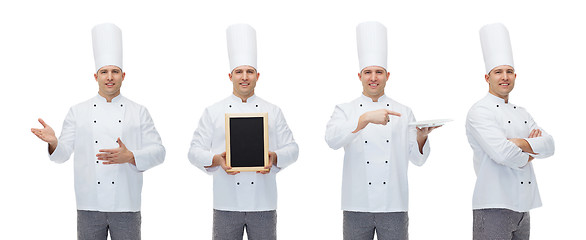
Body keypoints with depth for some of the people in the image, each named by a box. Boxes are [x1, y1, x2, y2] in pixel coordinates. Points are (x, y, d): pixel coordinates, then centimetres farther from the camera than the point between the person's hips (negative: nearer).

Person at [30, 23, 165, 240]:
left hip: (127, 206, 0)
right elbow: (63, 153, 6)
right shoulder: (78, 112, 9)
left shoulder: (139, 112, 7)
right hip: (89, 205, 1)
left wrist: (130, 157, -16)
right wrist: (53, 142, -16)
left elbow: (158, 151, 2)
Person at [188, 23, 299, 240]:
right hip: (226, 205, -1)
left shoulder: (273, 112, 10)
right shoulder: (213, 113, 7)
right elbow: (195, 151, 4)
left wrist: (274, 158, -12)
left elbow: (291, 148, 9)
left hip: (264, 204, 1)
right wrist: (216, 160, -15)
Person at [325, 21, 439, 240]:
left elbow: (417, 159, 9)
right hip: (357, 206, -1)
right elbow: (332, 139, -15)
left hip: (394, 207, 1)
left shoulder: (403, 112, 11)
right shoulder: (345, 110, 6)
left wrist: (421, 137, -12)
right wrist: (366, 118, -26)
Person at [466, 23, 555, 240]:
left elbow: (549, 146, 5)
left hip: (523, 205, 8)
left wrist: (520, 144, -12)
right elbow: (501, 152, -21)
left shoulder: (521, 113, 17)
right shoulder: (479, 112, -8)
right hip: (494, 206, -8)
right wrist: (526, 158, -2)